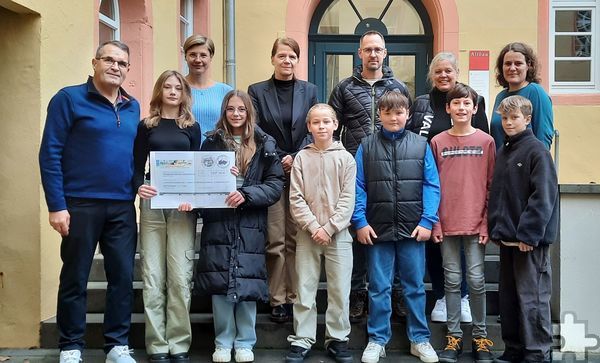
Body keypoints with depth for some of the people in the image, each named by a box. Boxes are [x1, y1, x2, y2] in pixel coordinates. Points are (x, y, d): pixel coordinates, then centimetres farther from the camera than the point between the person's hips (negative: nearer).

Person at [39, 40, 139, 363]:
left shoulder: (132, 107, 12)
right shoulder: (69, 98, -4)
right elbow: (50, 154, -8)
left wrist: (138, 187, 6)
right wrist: (56, 205, -13)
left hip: (123, 207, 5)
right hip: (81, 204, -4)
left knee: (123, 277, 6)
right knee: (75, 278, 5)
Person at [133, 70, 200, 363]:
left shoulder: (192, 127, 11)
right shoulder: (146, 126, 10)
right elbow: (137, 166, 7)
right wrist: (139, 187, -15)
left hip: (182, 207, 0)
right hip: (152, 205, 1)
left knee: (180, 278, -4)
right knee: (153, 278, 0)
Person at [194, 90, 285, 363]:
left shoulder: (264, 144, 5)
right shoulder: (211, 142, 9)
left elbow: (276, 184, -1)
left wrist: (246, 194, -15)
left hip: (250, 224, -1)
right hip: (218, 222, 1)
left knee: (247, 282, 0)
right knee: (219, 282, 1)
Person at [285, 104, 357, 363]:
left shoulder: (346, 158, 4)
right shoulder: (301, 158, 5)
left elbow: (348, 198, -2)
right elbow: (296, 198, -1)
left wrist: (329, 228, -11)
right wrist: (313, 226, -11)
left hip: (338, 234, 0)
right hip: (308, 233, 1)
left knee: (340, 290, 3)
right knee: (304, 290, 4)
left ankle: (337, 339, 16)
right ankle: (301, 340, 14)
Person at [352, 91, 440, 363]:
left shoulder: (421, 145, 3)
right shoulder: (366, 146, 3)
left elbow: (432, 186, 0)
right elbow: (358, 187, 1)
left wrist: (427, 221, -8)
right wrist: (360, 222, -7)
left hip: (413, 229, 0)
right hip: (377, 229, 0)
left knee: (415, 287, 10)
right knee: (379, 288, 8)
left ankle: (420, 339, 23)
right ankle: (377, 340, 20)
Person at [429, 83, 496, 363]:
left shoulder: (486, 141, 3)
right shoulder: (437, 142, 5)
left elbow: (491, 185, 3)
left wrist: (487, 222, -4)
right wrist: (434, 222, -2)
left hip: (476, 223, -1)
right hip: (447, 224, 1)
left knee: (476, 279, 3)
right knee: (452, 280, 7)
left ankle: (480, 336, 17)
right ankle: (453, 336, 17)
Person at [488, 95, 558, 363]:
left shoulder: (537, 150, -9)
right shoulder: (502, 152, 14)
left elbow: (544, 196, -16)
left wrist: (529, 233, -19)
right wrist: (495, 228, 11)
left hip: (530, 239, -8)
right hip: (507, 237, 8)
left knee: (532, 298, -2)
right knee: (508, 297, 13)